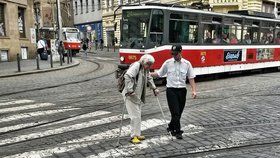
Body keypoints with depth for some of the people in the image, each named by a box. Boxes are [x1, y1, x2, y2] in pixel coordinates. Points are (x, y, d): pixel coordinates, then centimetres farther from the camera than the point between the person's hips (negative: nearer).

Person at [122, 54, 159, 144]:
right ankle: (134, 136, 1)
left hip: (138, 96, 9)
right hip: (130, 96, -9)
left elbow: (149, 79, 31)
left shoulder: (146, 69, 13)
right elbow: (127, 76, -29)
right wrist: (130, 91, -32)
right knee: (135, 116, -8)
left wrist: (154, 88, 24)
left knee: (138, 116, 15)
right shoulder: (136, 66, -17)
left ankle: (137, 134, 26)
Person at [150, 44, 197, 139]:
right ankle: (178, 132, 3)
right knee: (175, 112, -7)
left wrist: (194, 90, -8)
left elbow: (191, 78, 3)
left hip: (182, 90, 2)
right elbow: (159, 74, 5)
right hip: (171, 90, -2)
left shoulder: (187, 64, 1)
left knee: (179, 112, 11)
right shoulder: (168, 63, -1)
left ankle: (171, 127, 33)